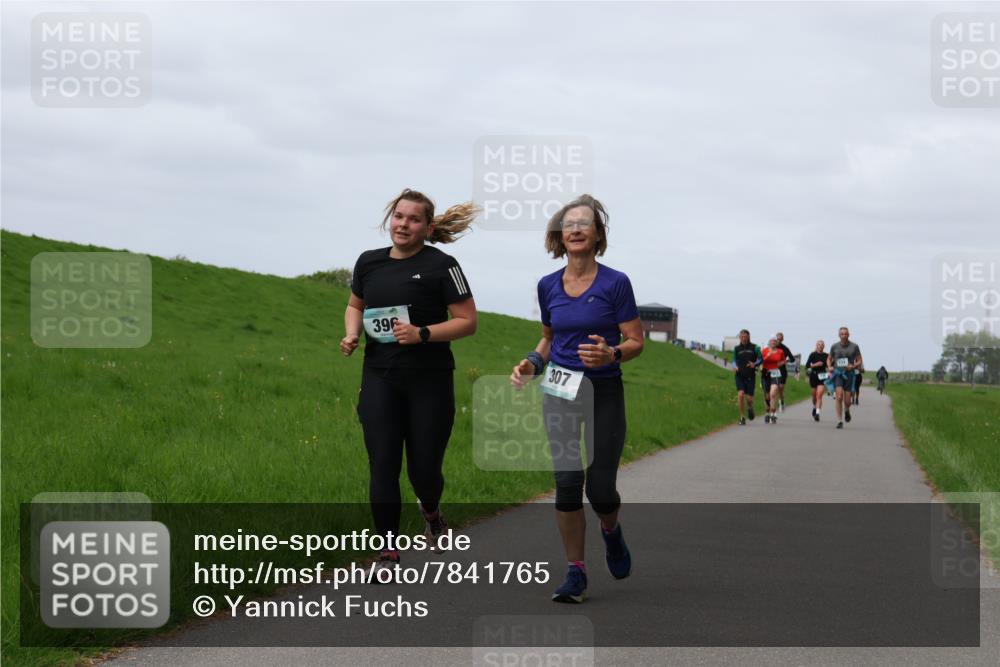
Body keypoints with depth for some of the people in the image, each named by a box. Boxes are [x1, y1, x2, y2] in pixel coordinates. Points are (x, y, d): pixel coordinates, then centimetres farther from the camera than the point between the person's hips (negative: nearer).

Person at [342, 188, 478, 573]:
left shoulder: (441, 266, -7)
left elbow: (468, 322, -6)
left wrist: (423, 333, -19)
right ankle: (388, 552, 4)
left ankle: (431, 513, 38)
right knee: (382, 466, -4)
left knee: (424, 467, 2)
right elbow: (355, 305, 23)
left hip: (430, 381, -3)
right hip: (380, 379, 3)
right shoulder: (369, 262, 6)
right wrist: (352, 334, 2)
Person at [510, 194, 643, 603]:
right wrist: (532, 363, 0)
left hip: (604, 393, -3)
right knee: (567, 484, -5)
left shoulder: (615, 283, -7)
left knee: (600, 489, -2)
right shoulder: (548, 286, 5)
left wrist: (611, 354, -26)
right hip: (560, 393, 3)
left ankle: (611, 532, 34)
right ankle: (575, 574, 4)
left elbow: (635, 342, -5)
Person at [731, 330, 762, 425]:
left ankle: (750, 408, 37)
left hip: (750, 376, 0)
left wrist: (754, 364, -15)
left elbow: (760, 359, 6)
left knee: (749, 398, -2)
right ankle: (742, 417, -7)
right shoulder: (736, 349, 6)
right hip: (740, 375, 0)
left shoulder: (754, 348, 1)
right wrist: (735, 367, -5)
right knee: (741, 394, -18)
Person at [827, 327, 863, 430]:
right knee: (839, 397, -18)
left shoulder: (854, 346, 2)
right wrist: (829, 367, -3)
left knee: (847, 401, 0)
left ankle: (847, 411, 37)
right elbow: (829, 359, 18)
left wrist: (853, 366, -14)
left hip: (849, 374, 0)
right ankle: (839, 421, -13)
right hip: (837, 373, 0)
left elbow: (859, 361, 6)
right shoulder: (834, 346, 5)